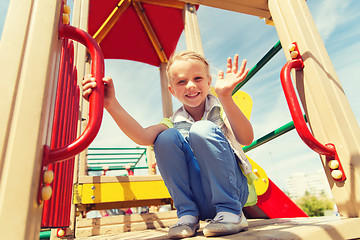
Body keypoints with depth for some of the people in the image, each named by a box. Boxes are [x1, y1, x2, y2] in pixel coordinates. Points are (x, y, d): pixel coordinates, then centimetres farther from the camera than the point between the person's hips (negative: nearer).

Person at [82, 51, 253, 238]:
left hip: (233, 192, -2)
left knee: (203, 129, -24)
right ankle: (187, 215, -8)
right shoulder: (174, 123, 4)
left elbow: (246, 139, -22)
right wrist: (111, 105, -31)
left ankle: (231, 213, -15)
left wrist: (225, 96, -36)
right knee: (167, 137, -18)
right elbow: (142, 137, -18)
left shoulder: (221, 109, -1)